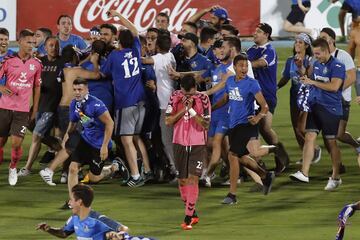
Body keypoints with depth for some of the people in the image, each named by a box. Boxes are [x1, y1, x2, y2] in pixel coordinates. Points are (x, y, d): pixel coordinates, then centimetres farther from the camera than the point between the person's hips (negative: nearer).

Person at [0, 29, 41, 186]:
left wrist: (35, 109, 12)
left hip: (23, 110, 1)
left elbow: (37, 87, 13)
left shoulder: (36, 64, 4)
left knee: (16, 143, -7)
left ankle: (13, 168, 18)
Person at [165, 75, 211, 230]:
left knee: (193, 179, -13)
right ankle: (193, 214, 24)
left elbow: (206, 125, -12)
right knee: (182, 180, 8)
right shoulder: (175, 97, 0)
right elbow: (168, 121, -5)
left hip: (198, 145, -3)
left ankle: (188, 218, -12)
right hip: (180, 143, 3)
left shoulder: (203, 99, -7)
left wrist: (191, 110, -19)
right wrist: (183, 109, -14)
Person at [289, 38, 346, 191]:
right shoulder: (316, 64, 12)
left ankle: (335, 177, 15)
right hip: (316, 106, 6)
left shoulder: (337, 66, -12)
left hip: (331, 109, -6)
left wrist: (313, 82, -20)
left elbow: (334, 86, -24)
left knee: (331, 142, 2)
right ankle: (304, 173, -12)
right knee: (309, 137, -6)